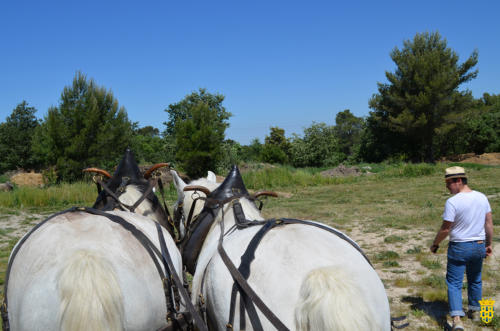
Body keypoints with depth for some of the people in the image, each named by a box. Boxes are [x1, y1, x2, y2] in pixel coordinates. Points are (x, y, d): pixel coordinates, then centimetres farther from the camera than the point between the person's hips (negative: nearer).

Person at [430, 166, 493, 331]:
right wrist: (489, 244, 17)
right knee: (475, 280, 23)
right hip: (479, 246, 6)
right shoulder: (482, 197, 0)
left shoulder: (452, 202, -18)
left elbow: (445, 229, -14)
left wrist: (435, 244, 1)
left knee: (454, 283, 1)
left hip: (459, 247, -6)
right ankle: (475, 311, 36)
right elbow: (489, 223, 6)